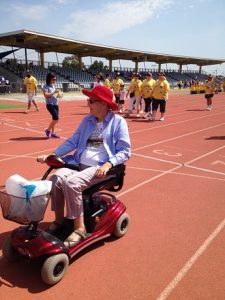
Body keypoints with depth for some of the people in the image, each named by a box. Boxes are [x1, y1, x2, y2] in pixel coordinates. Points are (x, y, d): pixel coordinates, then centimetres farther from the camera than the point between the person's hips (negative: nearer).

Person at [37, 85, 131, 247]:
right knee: (57, 178, -21)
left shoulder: (118, 121, -1)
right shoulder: (87, 120, 15)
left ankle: (80, 229, -15)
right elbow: (72, 142, 17)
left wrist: (108, 164, -21)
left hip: (101, 168, -5)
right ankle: (58, 220, -3)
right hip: (80, 164, 6)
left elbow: (124, 151, -4)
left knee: (71, 182, -29)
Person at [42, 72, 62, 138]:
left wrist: (58, 94, 6)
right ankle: (48, 130, 3)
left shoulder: (53, 86, 16)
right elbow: (45, 95, -21)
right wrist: (54, 92, -23)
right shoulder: (46, 86, -8)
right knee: (56, 118, -16)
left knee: (54, 119, 10)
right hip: (50, 104, -8)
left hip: (56, 104, 8)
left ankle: (53, 133, 20)